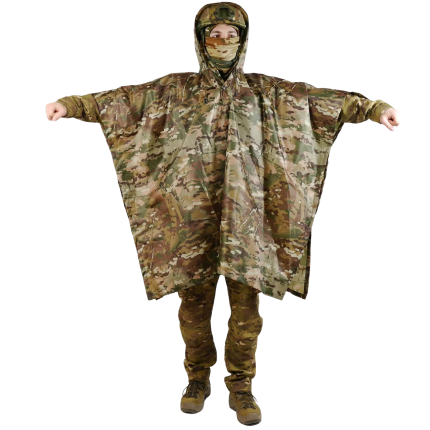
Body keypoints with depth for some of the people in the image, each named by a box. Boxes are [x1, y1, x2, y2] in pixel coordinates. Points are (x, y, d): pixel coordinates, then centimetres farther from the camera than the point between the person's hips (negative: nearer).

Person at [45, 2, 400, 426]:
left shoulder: (265, 91, 8)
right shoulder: (174, 89, 8)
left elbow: (318, 99, 2)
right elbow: (122, 99, 6)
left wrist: (372, 107, -6)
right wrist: (71, 104, -2)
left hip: (245, 217, 0)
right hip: (192, 217, 0)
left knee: (246, 306, 3)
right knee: (194, 302, 9)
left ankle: (241, 386, 22)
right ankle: (198, 378, 30)